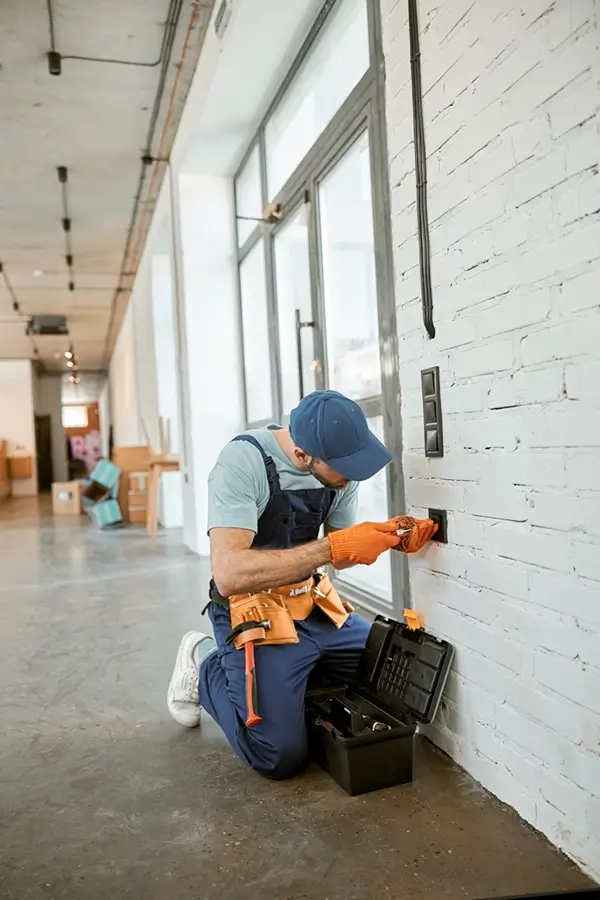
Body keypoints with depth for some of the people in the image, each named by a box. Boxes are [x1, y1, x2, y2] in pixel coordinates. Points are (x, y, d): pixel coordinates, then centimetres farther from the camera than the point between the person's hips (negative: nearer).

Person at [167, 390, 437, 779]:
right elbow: (229, 574, -34)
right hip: (253, 613, -6)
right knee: (280, 756, -12)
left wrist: (389, 536, -14)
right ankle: (206, 668, 11)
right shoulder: (244, 461, -25)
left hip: (314, 608, 7)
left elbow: (341, 554, 6)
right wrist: (333, 547, -35)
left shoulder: (341, 465, -4)